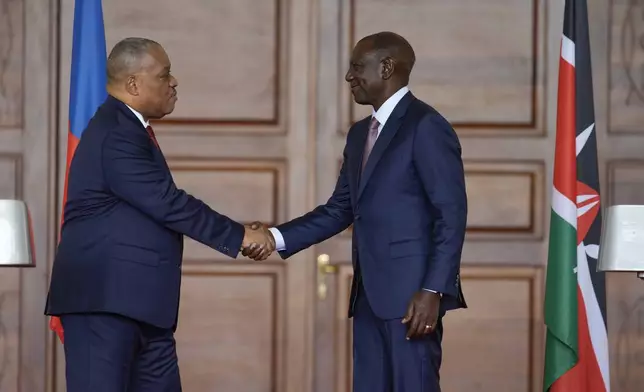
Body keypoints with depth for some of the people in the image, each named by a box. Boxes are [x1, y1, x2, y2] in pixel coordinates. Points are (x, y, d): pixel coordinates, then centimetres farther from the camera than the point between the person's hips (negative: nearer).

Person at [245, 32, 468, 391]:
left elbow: (452, 215, -14)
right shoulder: (361, 133, 18)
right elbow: (341, 209, 19)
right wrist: (277, 238, 6)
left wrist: (433, 290, -21)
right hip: (371, 294, 9)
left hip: (411, 292, -9)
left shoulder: (426, 126, -10)